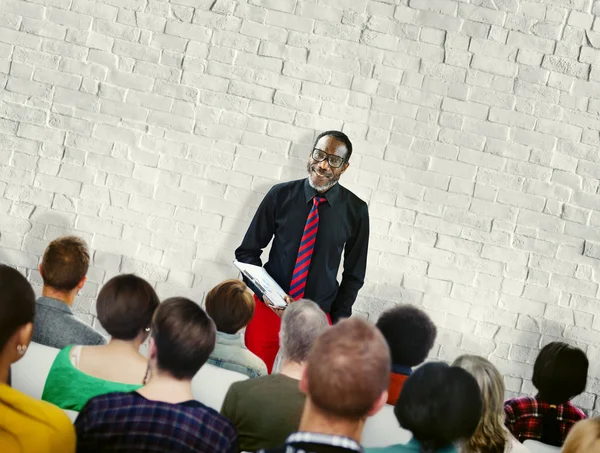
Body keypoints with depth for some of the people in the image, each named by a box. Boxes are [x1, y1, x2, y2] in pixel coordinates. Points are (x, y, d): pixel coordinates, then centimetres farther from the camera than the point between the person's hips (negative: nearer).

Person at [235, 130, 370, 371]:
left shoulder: (355, 211, -3)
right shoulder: (281, 195, -3)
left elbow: (354, 274, 8)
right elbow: (246, 252, 4)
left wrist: (337, 321, 1)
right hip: (267, 309, 0)